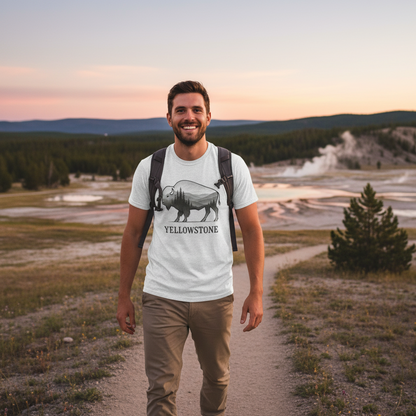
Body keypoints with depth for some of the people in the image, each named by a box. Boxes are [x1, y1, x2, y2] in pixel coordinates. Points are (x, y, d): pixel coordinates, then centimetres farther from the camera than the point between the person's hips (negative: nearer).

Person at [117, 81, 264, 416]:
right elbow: (133, 234, 5)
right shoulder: (149, 168, 0)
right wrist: (124, 297, 5)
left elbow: (252, 229, 1)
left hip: (216, 296, 1)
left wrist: (257, 292, -5)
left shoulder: (232, 165, -1)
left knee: (217, 378, 17)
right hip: (162, 297, 0)